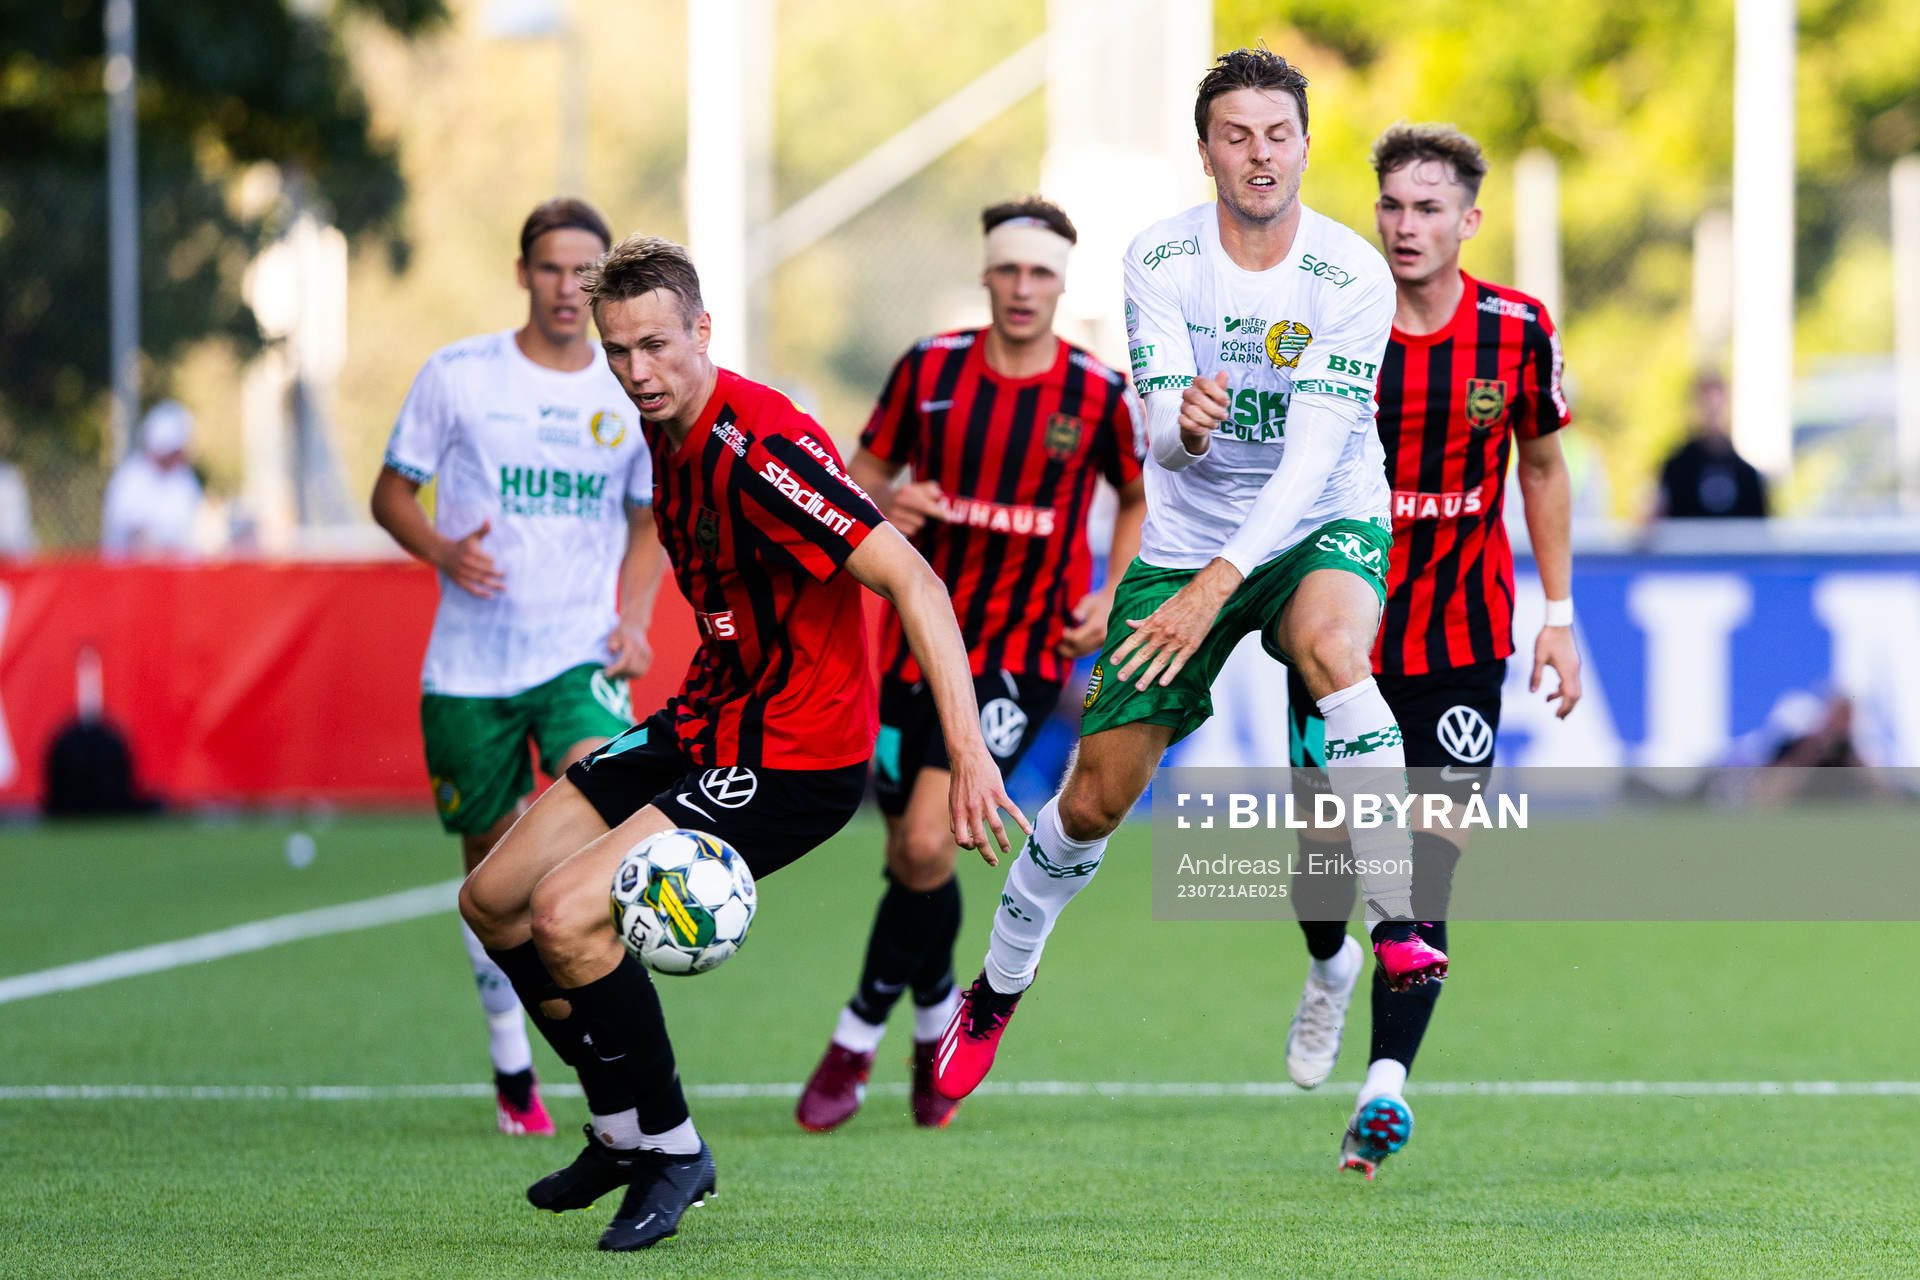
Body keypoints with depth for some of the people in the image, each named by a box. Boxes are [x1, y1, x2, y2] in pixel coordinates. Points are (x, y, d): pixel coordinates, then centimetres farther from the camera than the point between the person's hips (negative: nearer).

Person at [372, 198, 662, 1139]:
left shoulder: (633, 395, 4)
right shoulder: (459, 375, -1)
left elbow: (647, 521, 18)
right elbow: (392, 493, 5)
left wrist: (633, 619, 1)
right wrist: (443, 551, -15)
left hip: (579, 654, 0)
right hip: (470, 663, 0)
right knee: (492, 864, 8)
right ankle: (511, 1067, 25)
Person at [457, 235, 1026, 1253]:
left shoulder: (757, 447, -26)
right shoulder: (668, 429, 3)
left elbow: (910, 580, -30)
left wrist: (967, 751, -36)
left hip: (793, 761, -10)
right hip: (706, 726, 10)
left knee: (566, 916, -21)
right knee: (493, 901, 10)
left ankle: (670, 1147, -1)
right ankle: (622, 1130, 26)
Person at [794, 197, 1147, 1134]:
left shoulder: (1097, 395, -4)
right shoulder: (929, 369, -1)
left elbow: (1139, 499, 12)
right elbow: (865, 475, 8)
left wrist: (1111, 600, -2)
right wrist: (885, 507, -15)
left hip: (1021, 653, -3)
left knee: (928, 845, -17)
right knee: (909, 859, 9)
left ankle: (858, 1038, 0)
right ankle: (937, 1016, 36)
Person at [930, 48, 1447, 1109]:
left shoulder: (1352, 276, -17)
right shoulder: (1159, 259, -9)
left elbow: (1311, 455, -22)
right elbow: (1162, 438, -14)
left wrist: (1214, 588, -29)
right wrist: (1184, 420, -40)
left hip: (1321, 526, -2)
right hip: (1185, 540, 2)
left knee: (1330, 644, -38)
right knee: (1094, 797, 1)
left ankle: (1397, 927, -37)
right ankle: (994, 992, 26)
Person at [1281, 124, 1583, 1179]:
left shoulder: (1517, 331, -4)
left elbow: (1542, 465, 10)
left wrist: (1559, 616, 8)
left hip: (1462, 639, 0)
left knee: (1426, 866, -11)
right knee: (1327, 846, 1)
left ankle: (1386, 1081, -13)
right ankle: (1329, 967, 36)